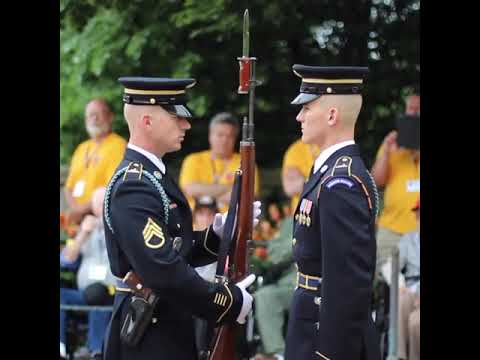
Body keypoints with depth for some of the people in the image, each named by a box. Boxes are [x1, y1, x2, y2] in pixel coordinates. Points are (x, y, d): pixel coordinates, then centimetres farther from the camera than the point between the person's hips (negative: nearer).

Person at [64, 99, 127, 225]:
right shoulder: (82, 148, 20)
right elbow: (69, 186, 19)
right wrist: (74, 208, -3)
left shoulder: (118, 146, -6)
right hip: (78, 220, 7)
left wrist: (83, 209, -15)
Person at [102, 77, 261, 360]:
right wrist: (230, 302, -20)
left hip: (168, 331, 10)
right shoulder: (134, 188, -20)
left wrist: (219, 233, -1)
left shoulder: (153, 176, 12)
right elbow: (163, 271, -28)